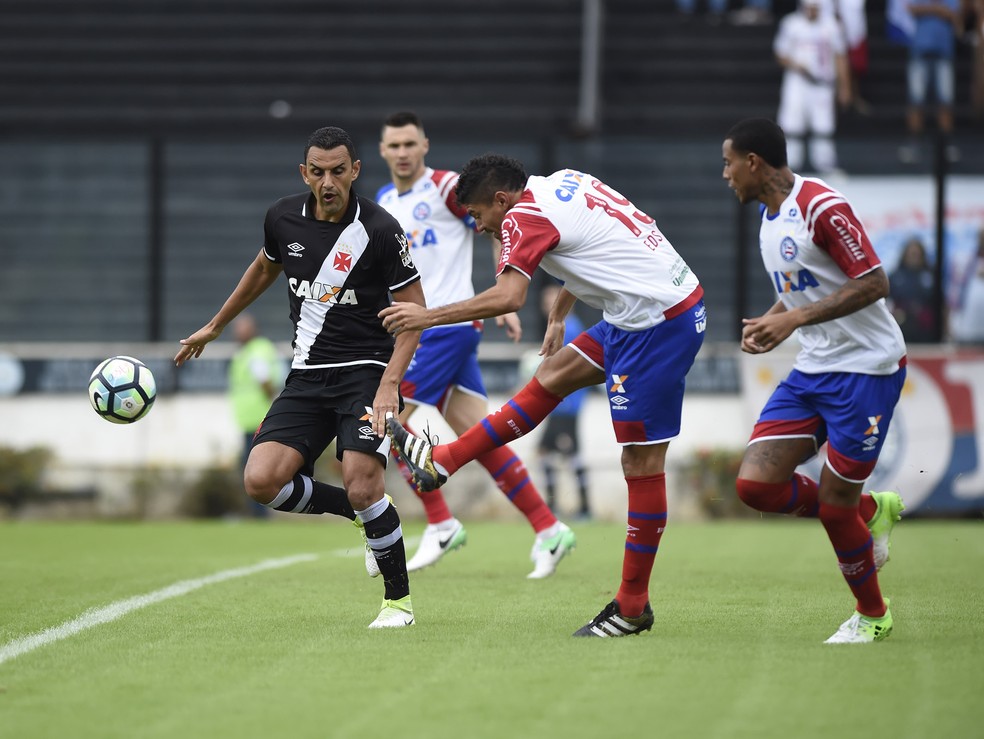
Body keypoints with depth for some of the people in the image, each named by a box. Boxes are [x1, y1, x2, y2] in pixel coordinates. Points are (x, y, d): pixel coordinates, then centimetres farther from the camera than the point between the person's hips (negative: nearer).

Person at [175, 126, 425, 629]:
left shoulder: (379, 230, -14)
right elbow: (265, 267, 23)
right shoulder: (283, 218, 1)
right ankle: (362, 512, 11)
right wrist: (214, 327, 31)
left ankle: (398, 598, -1)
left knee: (362, 486, -23)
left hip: (365, 372, -5)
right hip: (306, 378, 5)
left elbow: (414, 309, -8)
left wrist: (390, 385, -19)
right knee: (261, 481, -13)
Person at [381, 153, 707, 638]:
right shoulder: (564, 182, 13)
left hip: (656, 324, -10)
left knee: (641, 462, -4)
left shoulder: (524, 217, -13)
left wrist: (429, 316, -17)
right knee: (554, 374, 17)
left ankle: (632, 607, 0)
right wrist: (558, 317, 34)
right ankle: (442, 462, 26)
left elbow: (508, 297, -25)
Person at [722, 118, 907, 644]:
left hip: (865, 368, -9)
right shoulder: (769, 215, 12)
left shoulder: (822, 207, -18)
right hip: (812, 369, 9)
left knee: (834, 505, -4)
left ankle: (872, 614, 20)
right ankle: (870, 510, 18)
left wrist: (795, 319, -24)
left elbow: (873, 283, -21)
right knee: (755, 484, -6)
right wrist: (769, 325, 3)